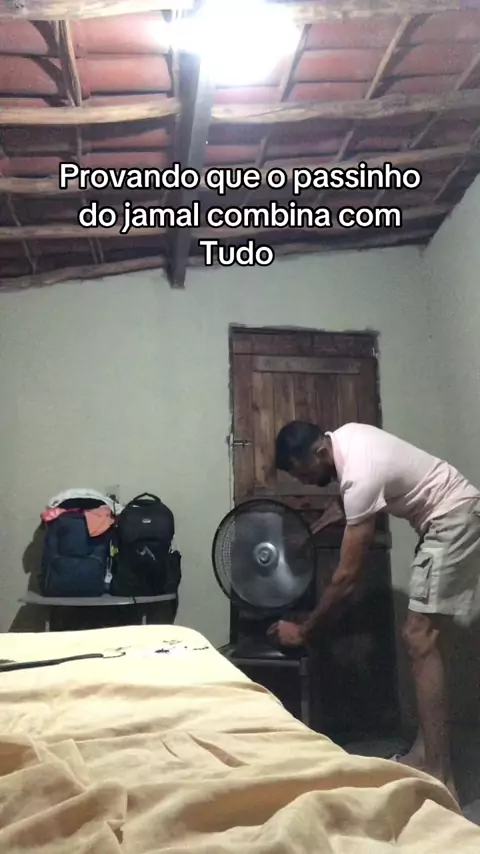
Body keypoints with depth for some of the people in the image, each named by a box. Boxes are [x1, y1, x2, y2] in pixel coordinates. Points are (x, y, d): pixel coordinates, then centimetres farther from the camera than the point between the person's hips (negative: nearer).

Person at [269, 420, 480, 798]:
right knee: (420, 640, 9)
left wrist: (304, 631, -13)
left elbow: (346, 578, -23)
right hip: (445, 521, 10)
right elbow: (346, 503, 21)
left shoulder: (360, 476, -27)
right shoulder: (344, 436, 0)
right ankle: (423, 754, 16)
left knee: (420, 641, -15)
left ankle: (439, 776, -13)